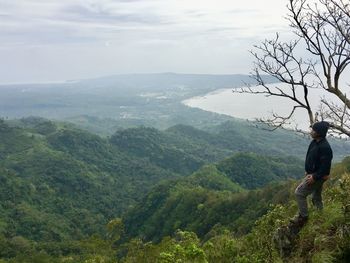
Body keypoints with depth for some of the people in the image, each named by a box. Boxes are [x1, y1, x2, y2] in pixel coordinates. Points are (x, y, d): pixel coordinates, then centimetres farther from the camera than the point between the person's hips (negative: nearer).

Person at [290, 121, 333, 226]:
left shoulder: (324, 147, -27)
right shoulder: (315, 142, 3)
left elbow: (325, 166, -27)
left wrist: (314, 177, -24)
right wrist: (308, 171, 12)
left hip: (318, 176, -10)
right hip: (313, 174, 10)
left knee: (299, 193, -8)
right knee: (316, 198, 21)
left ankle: (303, 217, 2)